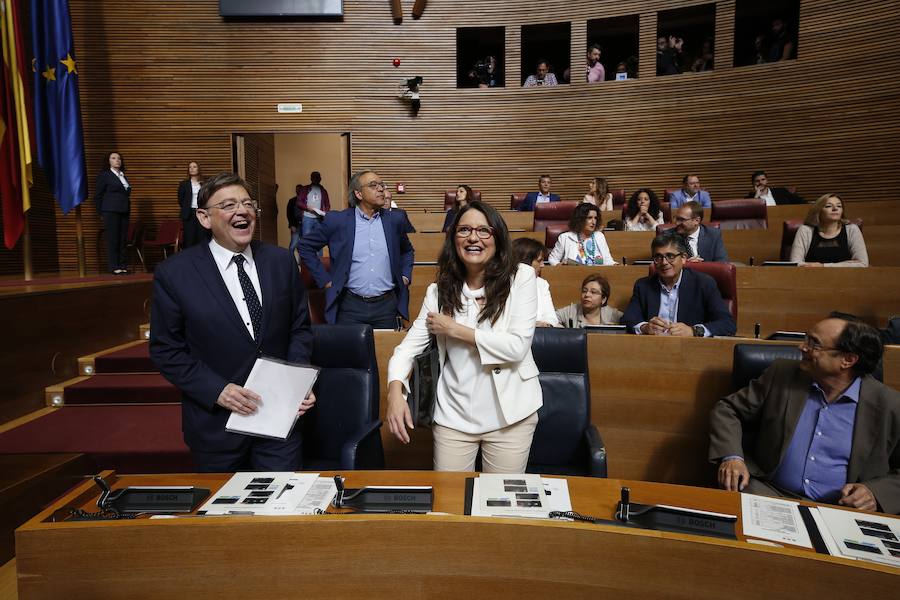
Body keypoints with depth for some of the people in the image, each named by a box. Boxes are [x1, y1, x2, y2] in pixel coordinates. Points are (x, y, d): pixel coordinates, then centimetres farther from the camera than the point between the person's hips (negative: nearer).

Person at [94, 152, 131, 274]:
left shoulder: (123, 176, 19)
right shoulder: (104, 175, 1)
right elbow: (98, 195, 0)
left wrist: (128, 209, 10)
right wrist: (101, 213, -1)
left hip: (124, 212, 6)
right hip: (111, 212, -6)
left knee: (123, 239, 4)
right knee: (113, 239, -5)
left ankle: (123, 265, 9)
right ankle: (114, 267, -2)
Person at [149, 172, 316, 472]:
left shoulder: (281, 261, 0)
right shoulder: (174, 273, -7)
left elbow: (299, 328, 6)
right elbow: (166, 351, -4)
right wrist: (217, 390, -16)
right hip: (216, 421, -1)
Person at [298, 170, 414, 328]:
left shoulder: (395, 219, 5)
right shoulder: (337, 220, -3)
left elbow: (407, 250, 23)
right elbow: (305, 246, 6)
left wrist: (405, 276, 10)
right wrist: (324, 279, 1)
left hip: (387, 305, 2)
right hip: (350, 306, -2)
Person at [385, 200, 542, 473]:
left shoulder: (521, 277, -8)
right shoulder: (439, 290, 1)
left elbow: (518, 346, -15)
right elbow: (409, 346, -3)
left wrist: (455, 329, -12)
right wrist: (395, 391, -22)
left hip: (509, 414, -2)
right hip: (453, 416, 2)